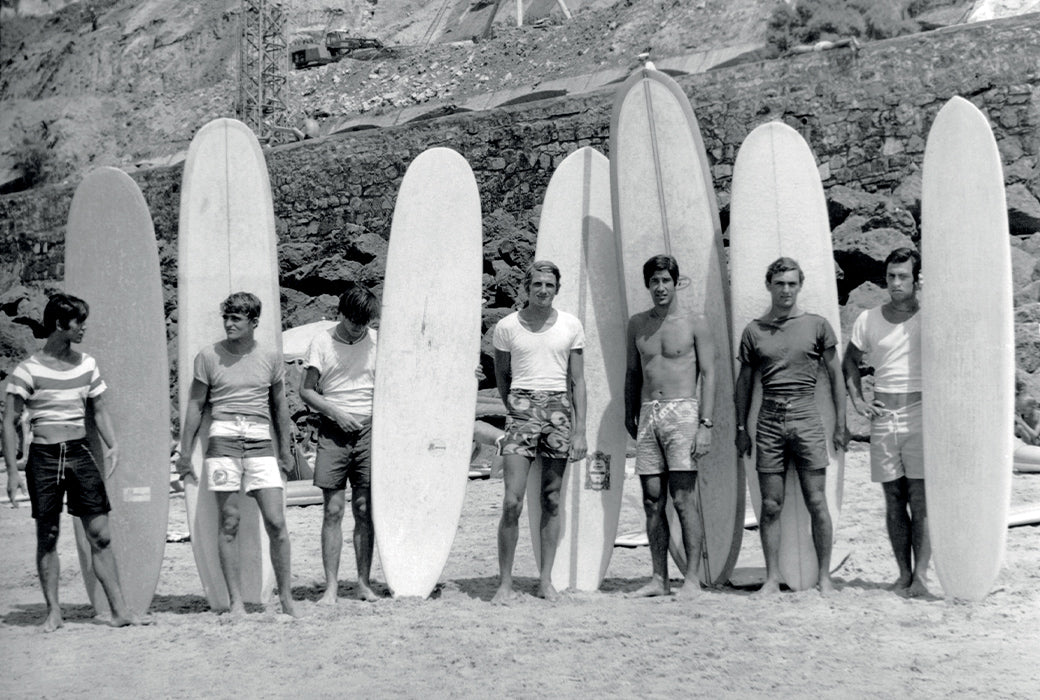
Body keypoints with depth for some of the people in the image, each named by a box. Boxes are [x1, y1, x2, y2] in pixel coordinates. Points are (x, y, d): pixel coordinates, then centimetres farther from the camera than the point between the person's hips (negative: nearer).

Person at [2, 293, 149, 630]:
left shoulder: (87, 365, 7)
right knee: (47, 535, 3)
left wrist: (113, 445, 0)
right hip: (44, 455, -3)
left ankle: (119, 609, 1)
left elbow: (99, 411, 16)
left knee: (100, 534, -1)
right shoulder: (29, 370, -6)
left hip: (80, 453, 3)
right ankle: (53, 612, 13)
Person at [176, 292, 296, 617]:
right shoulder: (209, 356, 4)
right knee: (229, 522, -1)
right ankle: (235, 600, 6)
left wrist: (285, 451, 22)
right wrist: (185, 453, 9)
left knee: (276, 522, -5)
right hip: (223, 440, -1)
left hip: (261, 443, 1)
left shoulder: (270, 358, 8)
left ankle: (286, 596, 7)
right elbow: (195, 405, 10)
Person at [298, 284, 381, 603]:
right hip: (333, 432, -1)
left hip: (368, 430, 1)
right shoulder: (322, 342, 1)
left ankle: (364, 583, 9)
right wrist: (335, 413, -9)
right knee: (333, 511, -2)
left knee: (365, 511, 2)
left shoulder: (376, 341, 5)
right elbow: (306, 390, 3)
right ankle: (331, 586, 1)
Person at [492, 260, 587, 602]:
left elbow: (578, 381, 6)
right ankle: (505, 581, -2)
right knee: (512, 502, -10)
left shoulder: (571, 326, 5)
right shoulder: (507, 326, 3)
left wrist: (580, 430, 0)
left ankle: (546, 580, 12)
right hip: (522, 410, -1)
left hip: (559, 410, 1)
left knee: (552, 500, 4)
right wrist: (514, 407, 11)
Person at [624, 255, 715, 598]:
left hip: (682, 413, -4)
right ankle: (659, 579, 8)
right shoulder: (637, 324, 13)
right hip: (648, 415, 4)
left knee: (684, 499, -8)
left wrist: (706, 425, -10)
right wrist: (630, 414, 17)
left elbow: (708, 374, -3)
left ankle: (692, 578, -4)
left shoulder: (695, 323, 0)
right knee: (652, 501, 3)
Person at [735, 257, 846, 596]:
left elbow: (836, 375, 9)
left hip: (806, 418, -1)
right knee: (771, 505, 3)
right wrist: (741, 428, 11)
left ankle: (824, 576, 8)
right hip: (769, 420, 1)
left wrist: (841, 424, 5)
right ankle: (772, 577, 10)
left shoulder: (817, 325, 5)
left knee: (816, 502, -1)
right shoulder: (754, 330, 8)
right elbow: (744, 382, 14)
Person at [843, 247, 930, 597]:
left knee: (920, 499, -6)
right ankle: (903, 573, 11)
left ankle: (920, 574, -4)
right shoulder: (868, 319, 9)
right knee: (894, 500, 5)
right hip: (883, 417, 3)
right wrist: (857, 400, 11)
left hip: (921, 414, -3)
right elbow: (849, 362, 22)